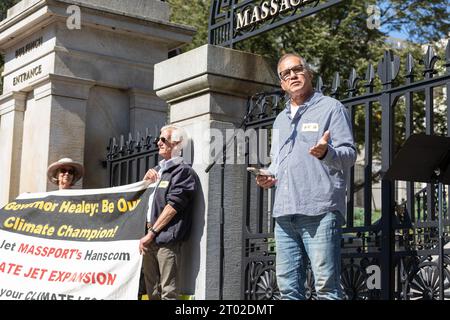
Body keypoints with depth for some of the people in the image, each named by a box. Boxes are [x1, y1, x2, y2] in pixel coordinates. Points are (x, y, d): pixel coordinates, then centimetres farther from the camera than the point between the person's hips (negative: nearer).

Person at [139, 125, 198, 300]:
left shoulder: (183, 171, -4)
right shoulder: (158, 169, 21)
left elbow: (173, 206, -13)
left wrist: (152, 233, -13)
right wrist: (146, 179, 8)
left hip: (166, 239, -8)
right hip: (149, 239, 8)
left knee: (168, 292, -9)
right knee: (152, 290, 11)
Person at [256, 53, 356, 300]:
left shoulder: (330, 108, 4)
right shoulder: (280, 119, 25)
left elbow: (349, 154, -5)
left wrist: (326, 152, -26)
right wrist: (269, 176, 14)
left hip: (320, 212, -7)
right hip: (285, 213, 7)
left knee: (326, 284, -10)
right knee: (288, 286, 6)